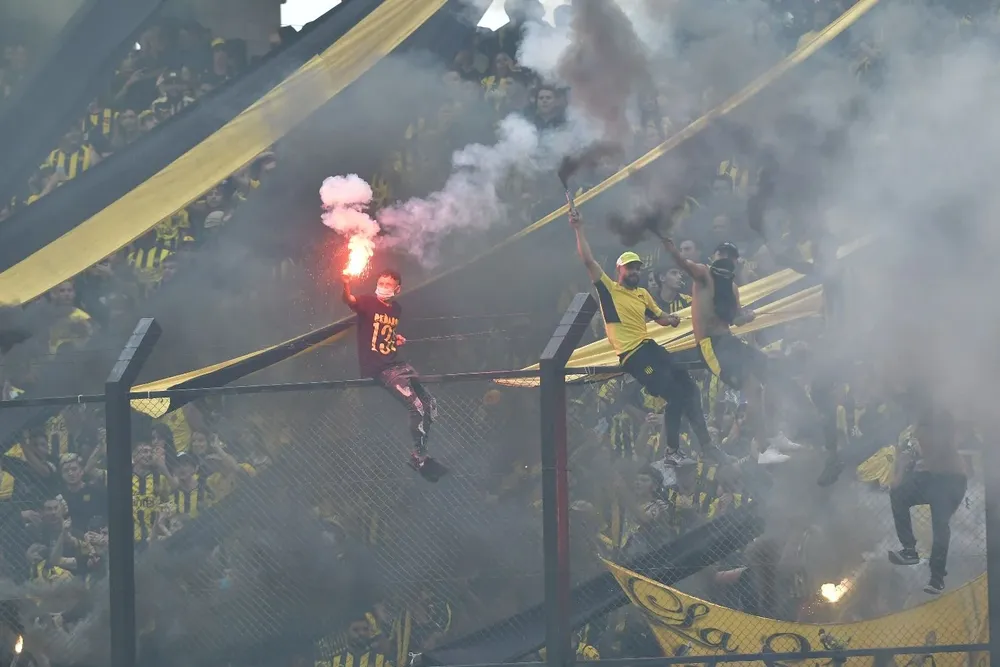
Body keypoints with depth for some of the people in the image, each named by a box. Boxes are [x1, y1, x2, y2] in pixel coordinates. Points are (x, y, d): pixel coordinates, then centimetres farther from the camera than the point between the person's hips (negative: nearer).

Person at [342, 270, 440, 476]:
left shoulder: (397, 309, 10)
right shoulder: (368, 302, -10)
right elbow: (349, 300, -34)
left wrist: (397, 339, 10)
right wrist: (346, 286, -55)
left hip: (396, 362, 8)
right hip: (377, 368, -8)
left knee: (430, 404, 7)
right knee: (417, 407, -18)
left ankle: (421, 453, 25)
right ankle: (419, 459, -3)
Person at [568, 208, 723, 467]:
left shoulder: (643, 294, 20)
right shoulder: (608, 289, 1)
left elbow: (661, 318, 28)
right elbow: (588, 261, -7)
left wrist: (672, 319, 3)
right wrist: (579, 229, -10)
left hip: (649, 346, 7)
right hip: (631, 355, -7)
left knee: (688, 388, 0)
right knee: (674, 395, -15)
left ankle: (706, 445, 5)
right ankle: (672, 453, -5)